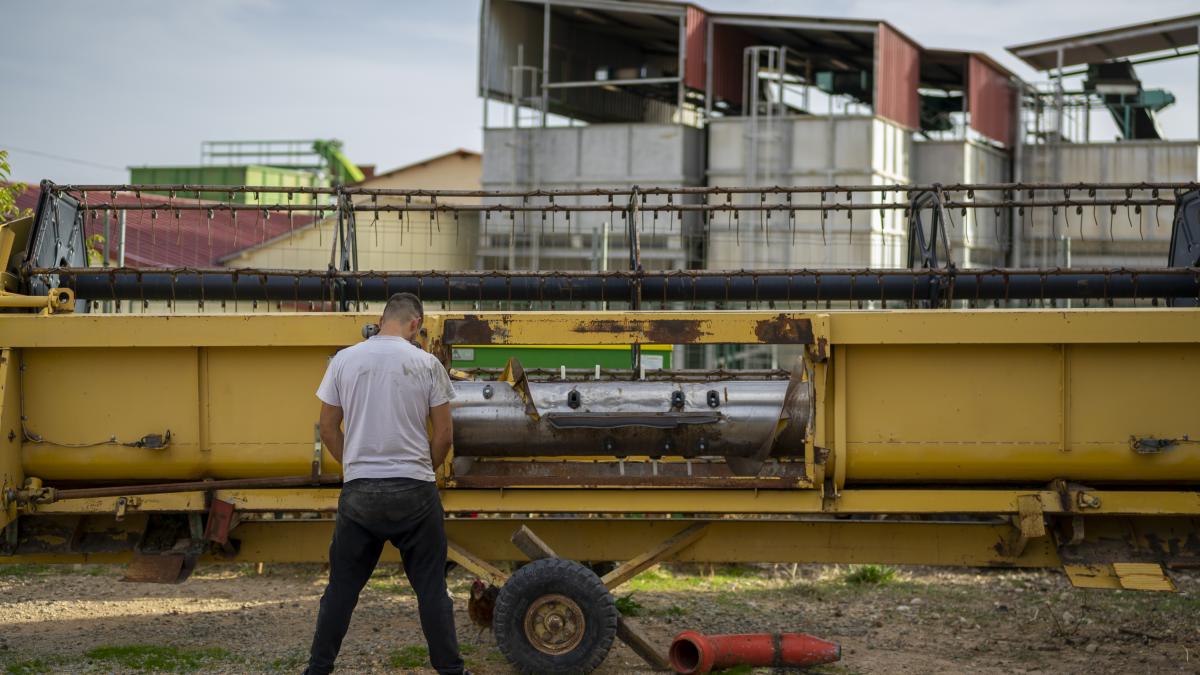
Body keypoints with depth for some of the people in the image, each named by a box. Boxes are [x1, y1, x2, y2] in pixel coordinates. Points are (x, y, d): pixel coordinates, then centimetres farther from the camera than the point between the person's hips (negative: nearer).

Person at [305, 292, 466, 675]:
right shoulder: (426, 363, -4)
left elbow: (328, 430, 6)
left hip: (359, 491, 2)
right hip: (414, 492, -2)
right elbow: (444, 435, -1)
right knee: (431, 587, 7)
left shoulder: (344, 361, 1)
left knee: (342, 587, 12)